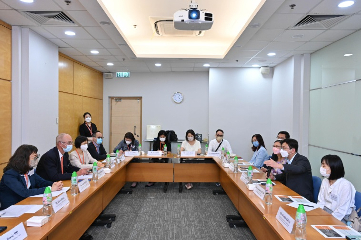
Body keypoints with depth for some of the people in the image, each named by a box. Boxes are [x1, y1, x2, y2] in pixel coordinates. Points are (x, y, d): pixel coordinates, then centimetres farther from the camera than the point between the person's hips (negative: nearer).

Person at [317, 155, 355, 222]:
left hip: (339, 218, -6)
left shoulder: (346, 185, -17)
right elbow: (321, 202, 6)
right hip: (324, 212, 6)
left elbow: (342, 210, -17)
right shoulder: (325, 181, 4)